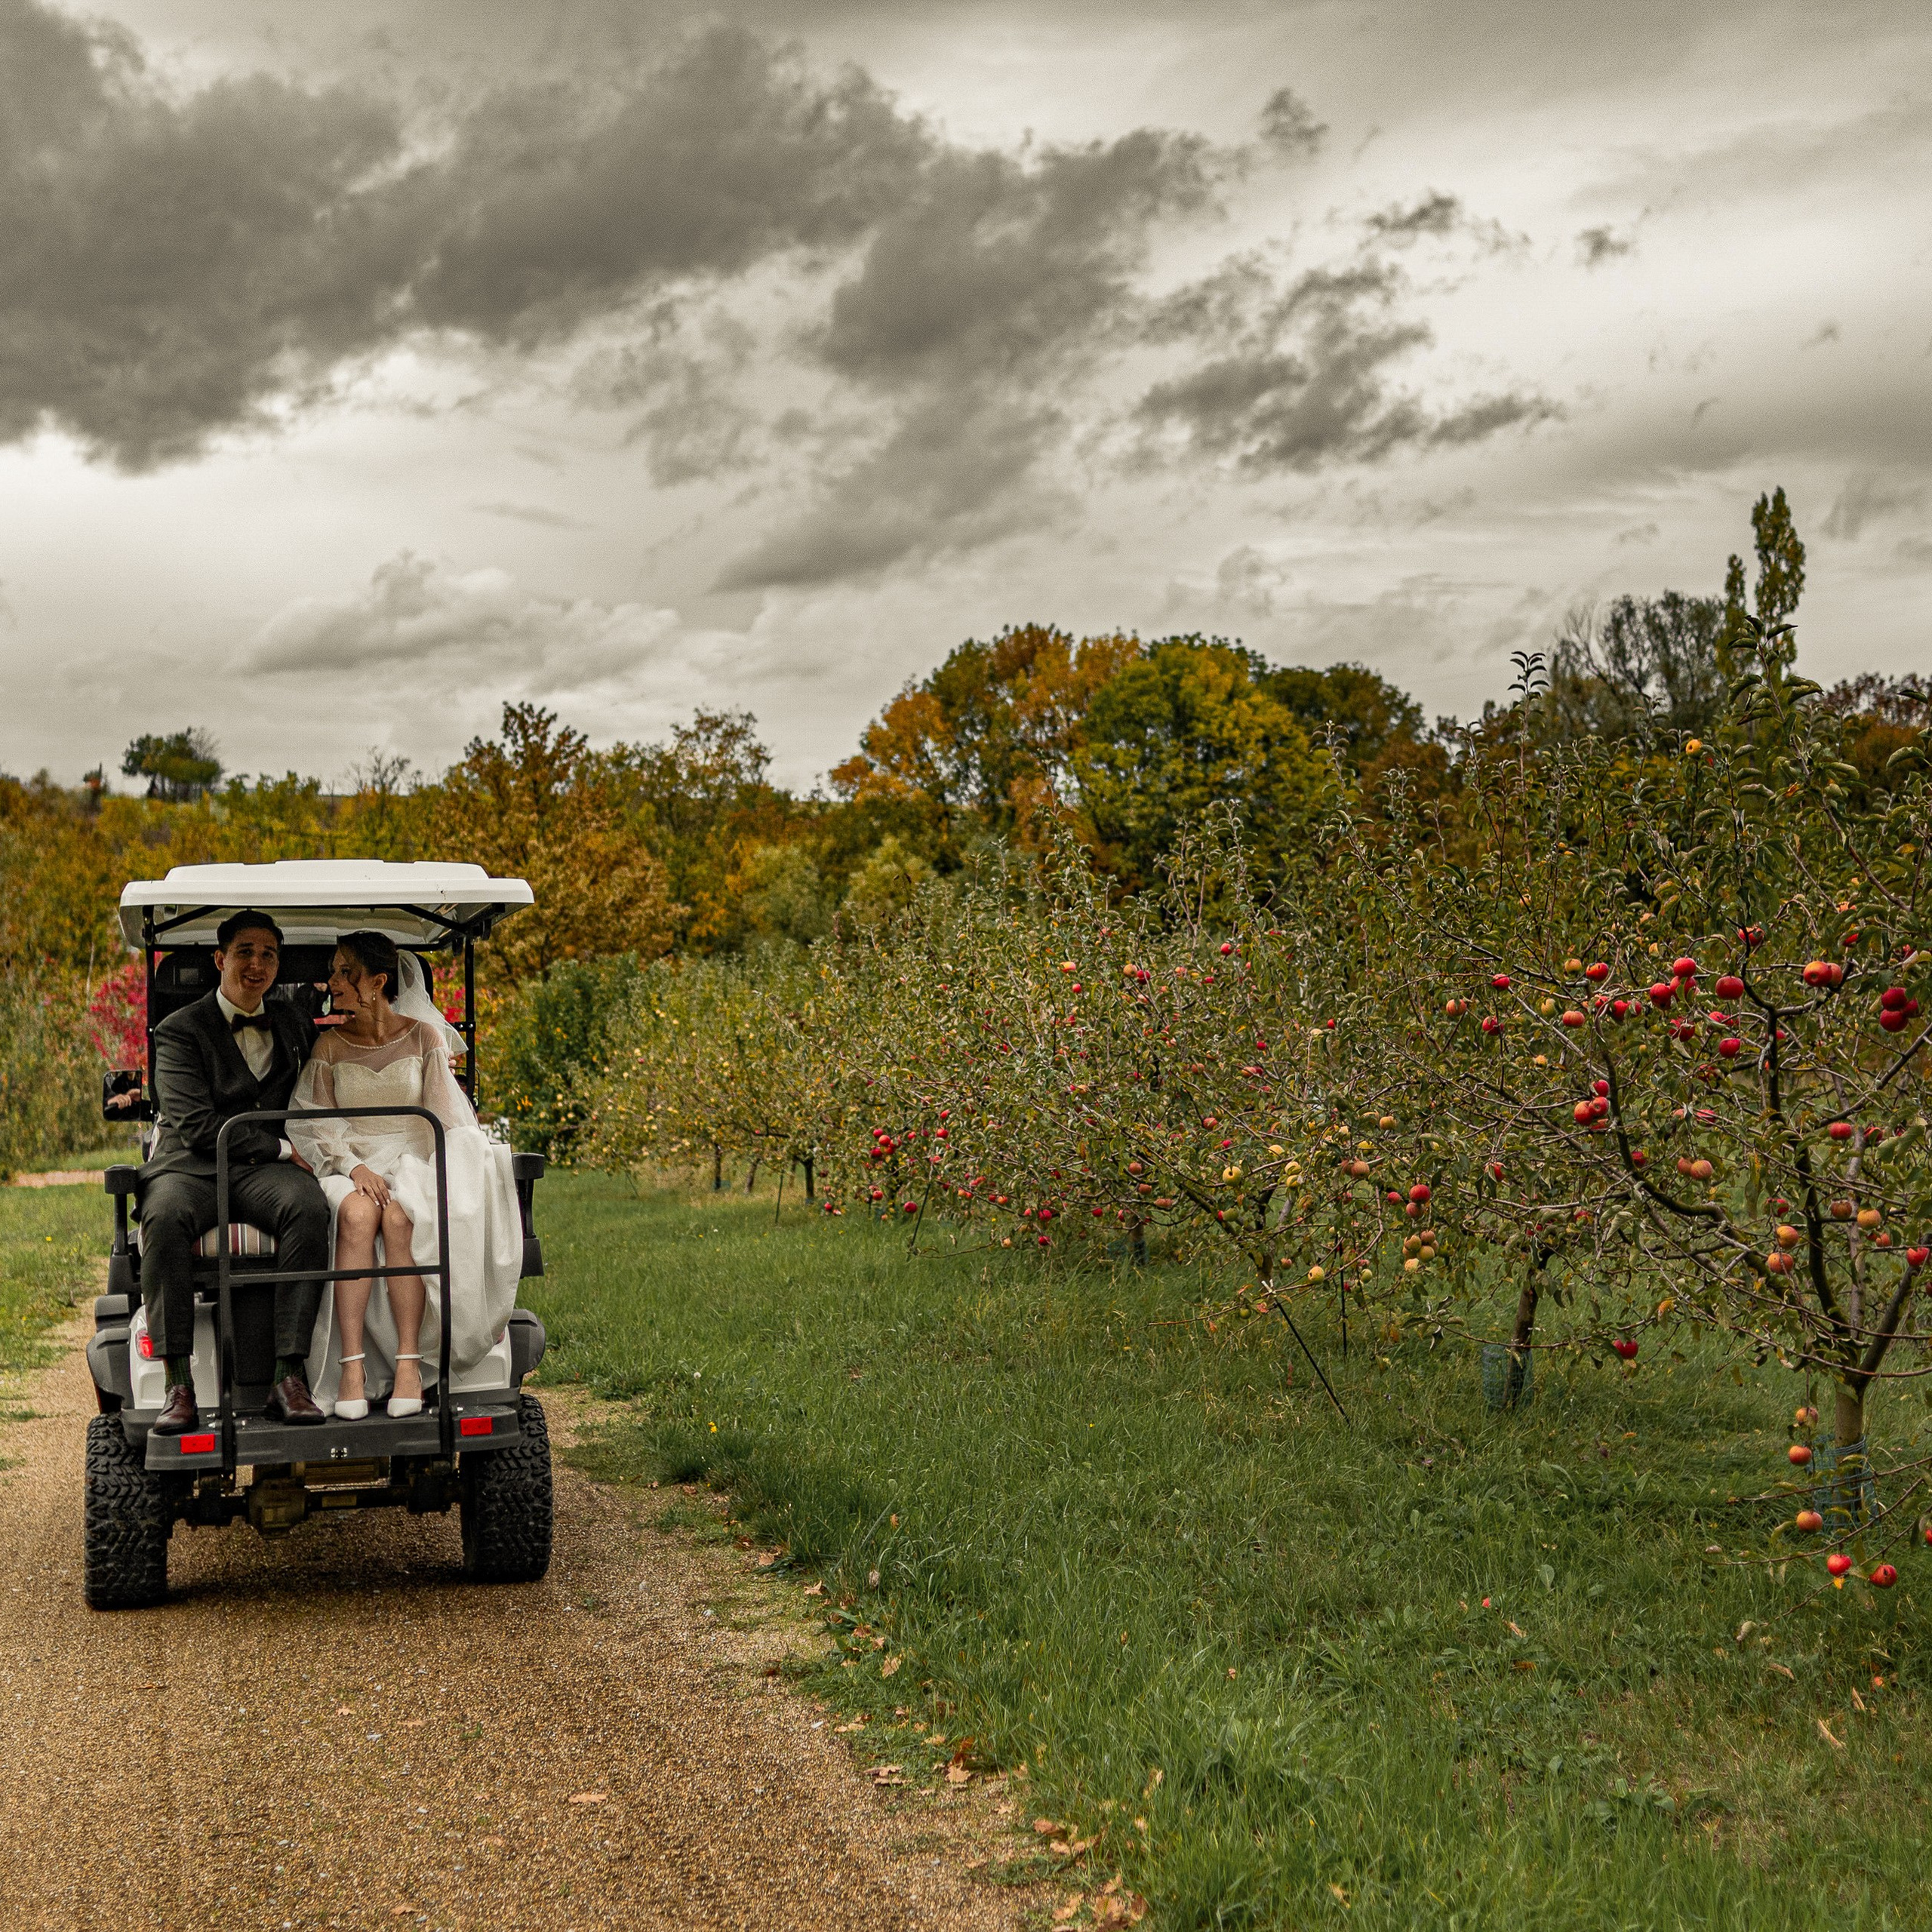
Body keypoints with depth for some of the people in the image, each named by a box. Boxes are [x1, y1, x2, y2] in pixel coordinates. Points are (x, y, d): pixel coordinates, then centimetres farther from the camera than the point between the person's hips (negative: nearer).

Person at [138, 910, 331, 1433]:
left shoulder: (291, 1023, 21)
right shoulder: (179, 1031, 5)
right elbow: (195, 1125, -7)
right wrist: (281, 1147, -9)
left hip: (265, 1172, 3)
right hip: (189, 1166, -3)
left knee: (309, 1208, -34)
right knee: (165, 1218, -39)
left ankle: (289, 1376, -37)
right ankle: (179, 1385, -37)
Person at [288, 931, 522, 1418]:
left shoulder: (424, 1037, 5)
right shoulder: (330, 1047, 9)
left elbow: (446, 1117, 2)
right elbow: (320, 1125, 3)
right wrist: (354, 1166, -16)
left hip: (414, 1159, -1)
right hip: (350, 1165, 1)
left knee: (399, 1217, -36)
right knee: (357, 1215, -35)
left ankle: (408, 1364, -36)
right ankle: (352, 1367, -38)